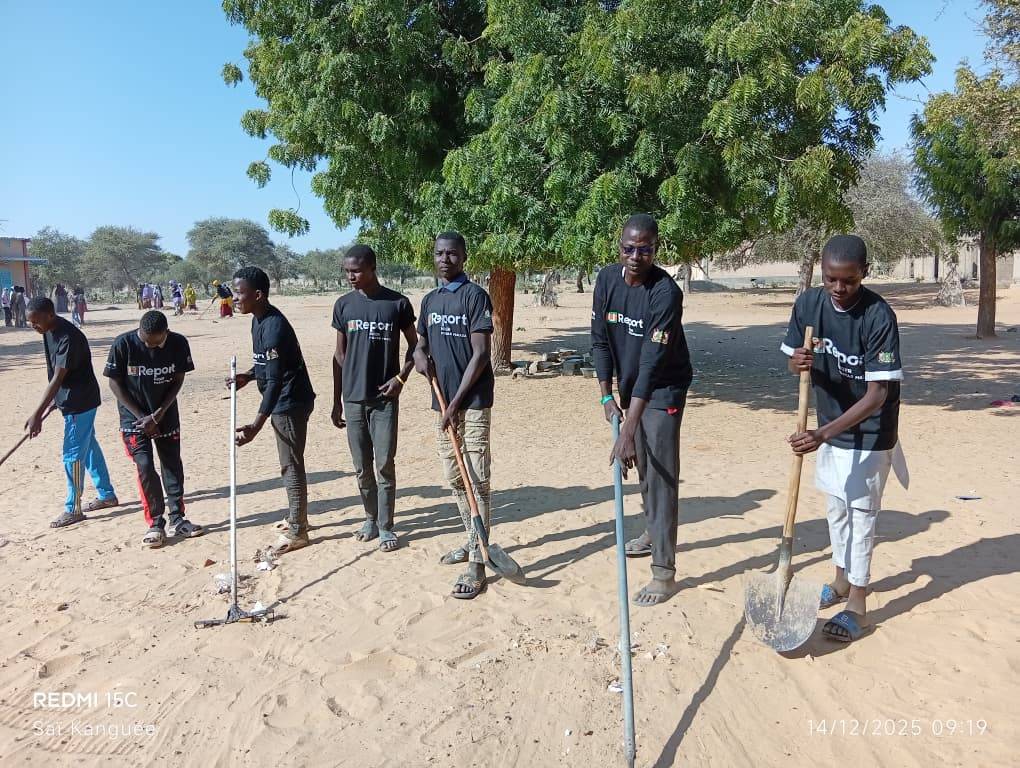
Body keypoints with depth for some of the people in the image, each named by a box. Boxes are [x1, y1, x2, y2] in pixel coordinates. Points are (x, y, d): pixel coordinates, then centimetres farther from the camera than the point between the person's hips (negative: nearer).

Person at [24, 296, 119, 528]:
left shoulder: (69, 338, -27)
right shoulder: (49, 331, 3)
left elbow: (57, 379, -28)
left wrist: (37, 415, -28)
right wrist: (54, 400, 18)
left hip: (80, 403, -10)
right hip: (71, 400, 10)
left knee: (73, 455, -3)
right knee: (89, 447, 17)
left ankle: (73, 509, 8)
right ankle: (107, 495, 30)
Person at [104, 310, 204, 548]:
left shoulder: (178, 343, -15)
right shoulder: (123, 344, -20)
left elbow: (178, 381, -6)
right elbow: (115, 383, -11)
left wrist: (157, 415, -14)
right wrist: (141, 416, -14)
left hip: (166, 413, 2)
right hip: (134, 416, -2)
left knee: (173, 464, 6)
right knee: (145, 466, -11)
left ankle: (177, 519, 16)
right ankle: (155, 524, 1)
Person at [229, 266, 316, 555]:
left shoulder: (274, 327, -25)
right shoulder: (259, 320, 6)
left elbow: (275, 380, -30)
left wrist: (256, 425, -35)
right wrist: (248, 376, 1)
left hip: (290, 403, -10)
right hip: (283, 403, 10)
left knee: (291, 466, -1)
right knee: (289, 464, 19)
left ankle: (296, 532, 10)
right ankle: (297, 518, 34)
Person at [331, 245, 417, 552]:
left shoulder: (397, 303, -4)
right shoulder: (344, 305, 4)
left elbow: (414, 345, 7)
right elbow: (340, 355, 9)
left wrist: (401, 376, -10)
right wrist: (337, 402, 8)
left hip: (385, 397, -3)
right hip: (353, 398, 3)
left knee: (385, 464, -1)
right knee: (362, 466, 10)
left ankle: (386, 526, 11)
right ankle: (371, 518, 27)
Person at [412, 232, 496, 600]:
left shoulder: (475, 296, -8)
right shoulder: (430, 300, 14)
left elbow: (480, 354, -13)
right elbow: (421, 342, 23)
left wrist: (456, 402, -15)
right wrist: (420, 356, -3)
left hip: (472, 401, -7)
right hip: (443, 400, 8)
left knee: (477, 481, -6)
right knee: (455, 479, 15)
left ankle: (477, 564, -3)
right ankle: (473, 542, 31)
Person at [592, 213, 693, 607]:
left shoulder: (666, 292, -27)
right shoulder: (607, 279, -8)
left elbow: (652, 363, -33)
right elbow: (600, 340, 0)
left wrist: (629, 429, -37)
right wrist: (607, 396, -6)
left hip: (663, 390, -6)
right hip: (629, 387, 6)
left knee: (660, 475, -8)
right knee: (642, 467, 20)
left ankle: (664, 571, -1)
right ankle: (654, 532, 41)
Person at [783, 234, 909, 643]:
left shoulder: (879, 316, -25)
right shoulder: (808, 304, -10)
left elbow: (877, 395, -27)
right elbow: (793, 362, 1)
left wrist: (822, 434, -35)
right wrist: (799, 363, -25)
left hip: (870, 431, -5)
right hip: (829, 425, 6)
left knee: (861, 511, 1)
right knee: (836, 507, 17)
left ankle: (856, 601, 15)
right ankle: (842, 580, 36)